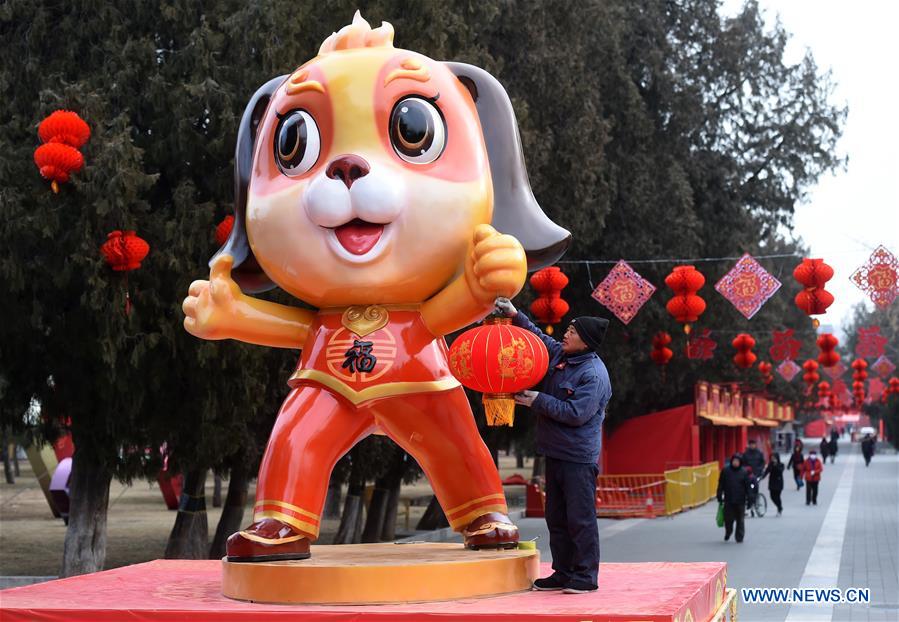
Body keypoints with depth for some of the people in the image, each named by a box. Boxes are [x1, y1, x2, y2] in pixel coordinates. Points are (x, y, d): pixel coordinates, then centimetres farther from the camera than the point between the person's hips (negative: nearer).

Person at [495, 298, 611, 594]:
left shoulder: (594, 374, -16)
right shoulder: (558, 354, 9)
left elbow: (576, 413, -22)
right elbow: (537, 336, 26)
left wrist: (538, 401, -16)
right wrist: (515, 316, 14)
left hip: (579, 457, -9)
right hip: (555, 452, 9)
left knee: (580, 518, -6)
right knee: (557, 518, 12)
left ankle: (586, 576, 0)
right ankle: (563, 573, 20)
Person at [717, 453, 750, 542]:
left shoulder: (743, 473, 2)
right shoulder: (725, 471, 2)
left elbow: (747, 487, 3)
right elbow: (721, 485, 5)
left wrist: (749, 498, -2)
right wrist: (719, 496, 1)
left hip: (740, 501, 0)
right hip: (728, 500, 0)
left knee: (740, 520, 3)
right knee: (728, 519, 3)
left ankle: (739, 537, 12)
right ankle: (728, 533, 29)